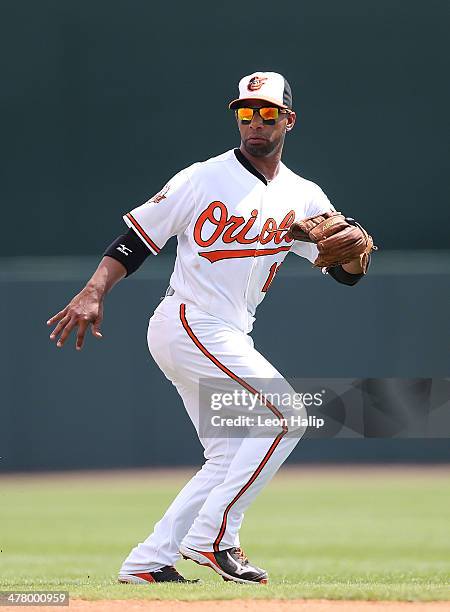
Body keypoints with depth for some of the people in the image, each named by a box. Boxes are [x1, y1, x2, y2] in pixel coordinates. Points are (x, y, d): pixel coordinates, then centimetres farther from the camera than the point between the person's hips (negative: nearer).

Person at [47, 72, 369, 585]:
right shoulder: (204, 178, -5)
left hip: (228, 339, 8)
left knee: (229, 458, 8)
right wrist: (93, 293, -18)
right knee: (285, 416, -17)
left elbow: (348, 272, 5)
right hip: (187, 325, -8)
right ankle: (212, 538, -15)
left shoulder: (303, 198, 10)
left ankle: (147, 562, 9)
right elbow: (136, 238, -5)